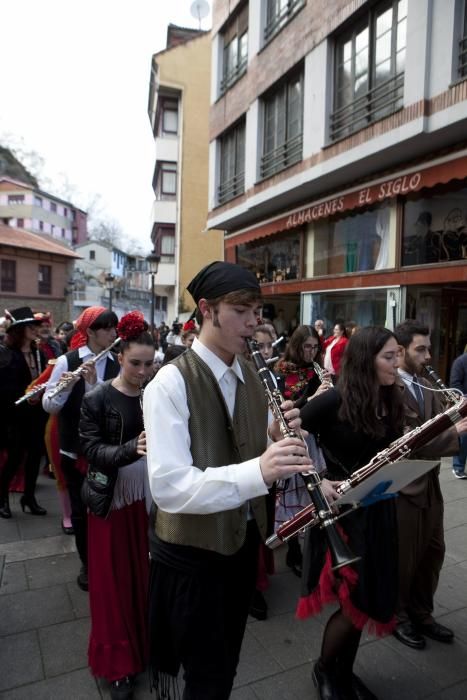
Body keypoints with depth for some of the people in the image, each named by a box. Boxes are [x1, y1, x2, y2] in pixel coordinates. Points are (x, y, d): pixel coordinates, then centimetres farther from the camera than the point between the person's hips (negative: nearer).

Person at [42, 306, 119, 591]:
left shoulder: (118, 364, -2)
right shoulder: (67, 361, -7)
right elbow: (49, 405, -8)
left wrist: (95, 382, -25)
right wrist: (66, 385, -27)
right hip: (75, 449, -1)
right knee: (80, 508, 12)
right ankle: (87, 564, 31)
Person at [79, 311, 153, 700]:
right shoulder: (97, 399, -11)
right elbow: (93, 452, -16)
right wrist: (132, 448, -32)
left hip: (151, 494, 3)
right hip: (114, 499, -3)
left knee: (148, 575, 16)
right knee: (116, 581, 9)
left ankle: (149, 643, 39)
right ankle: (117, 661, 28)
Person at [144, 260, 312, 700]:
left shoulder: (252, 375, 0)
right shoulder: (171, 383, -23)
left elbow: (254, 454, 6)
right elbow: (168, 487, -31)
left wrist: (279, 438, -16)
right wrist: (257, 472, -43)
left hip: (243, 538, 7)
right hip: (191, 551, -6)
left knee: (227, 662, 25)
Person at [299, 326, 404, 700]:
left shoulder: (391, 402, 2)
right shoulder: (334, 401, -18)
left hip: (378, 513, 6)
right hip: (341, 512, -6)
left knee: (366, 602, 17)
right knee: (354, 604, 0)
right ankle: (323, 669, 30)